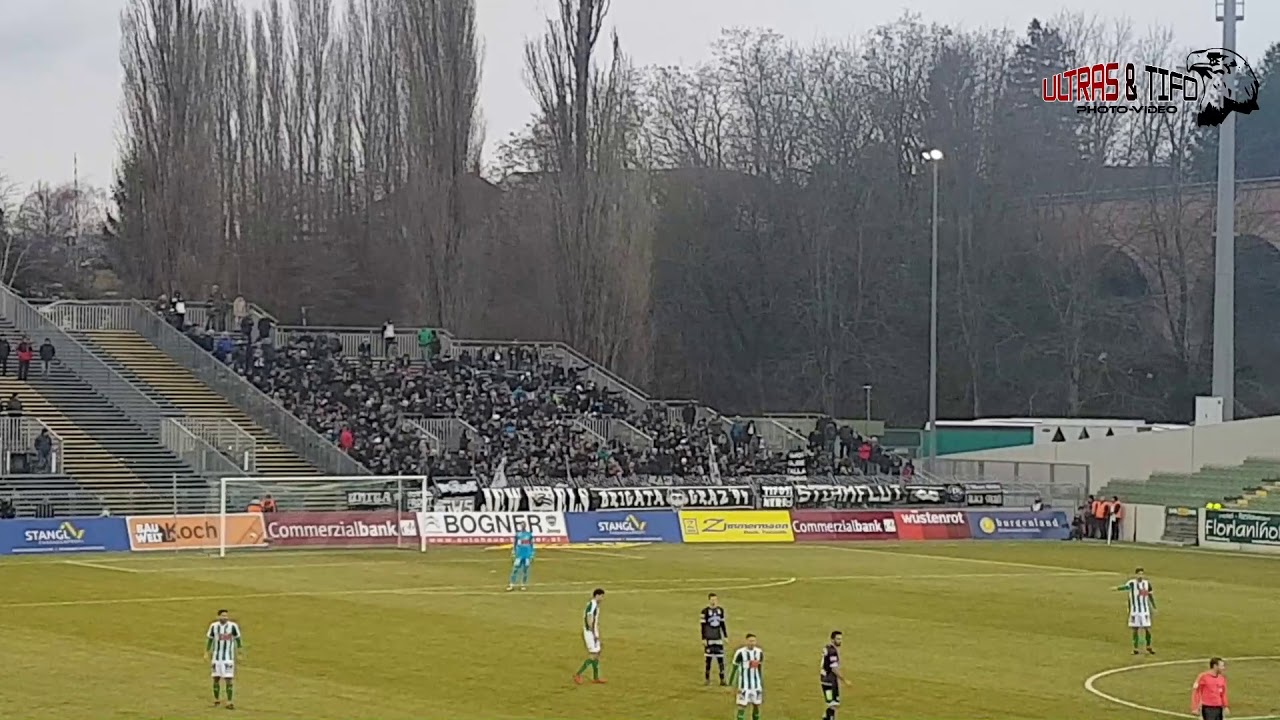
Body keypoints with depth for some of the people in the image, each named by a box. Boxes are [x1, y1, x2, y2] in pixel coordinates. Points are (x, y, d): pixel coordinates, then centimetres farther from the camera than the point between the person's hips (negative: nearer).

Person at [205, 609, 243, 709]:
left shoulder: (233, 626, -8)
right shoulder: (214, 626, 0)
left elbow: (238, 639, 3)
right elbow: (209, 639, 9)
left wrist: (240, 650, 3)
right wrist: (207, 653, 9)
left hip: (228, 657, -3)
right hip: (216, 656, 3)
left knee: (229, 679, -7)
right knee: (216, 678, 9)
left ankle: (229, 702, -5)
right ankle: (216, 700, 25)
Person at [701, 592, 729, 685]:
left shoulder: (720, 610, 6)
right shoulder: (705, 611, -8)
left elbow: (723, 623, 13)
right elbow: (703, 625, -7)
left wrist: (725, 636, 12)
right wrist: (703, 639, -10)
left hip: (718, 638, 4)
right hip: (709, 638, -4)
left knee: (720, 658, 2)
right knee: (708, 658, 1)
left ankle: (722, 679, 6)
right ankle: (707, 679, 10)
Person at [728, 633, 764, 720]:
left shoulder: (759, 652, 3)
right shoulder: (741, 653, -13)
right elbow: (734, 669, -6)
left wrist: (763, 686, 15)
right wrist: (730, 685, -5)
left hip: (756, 684, 5)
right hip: (744, 685, -5)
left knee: (756, 705, 8)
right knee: (742, 706, -6)